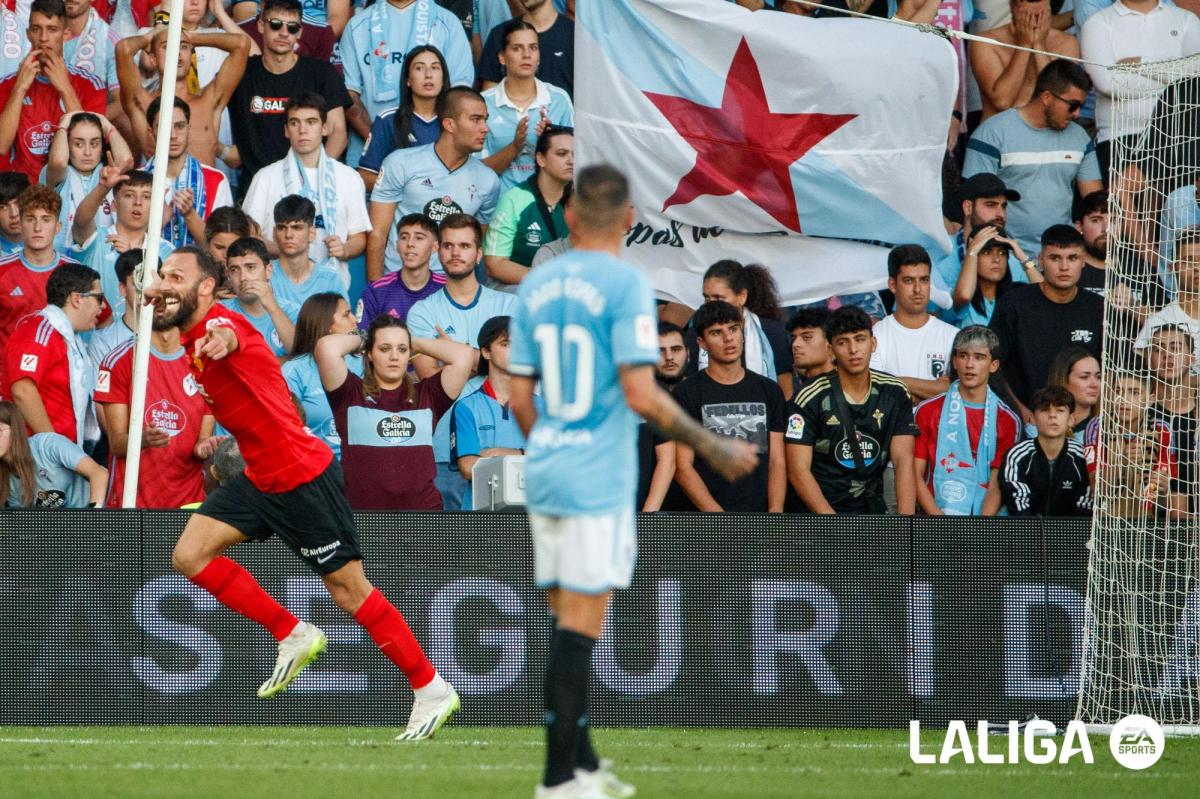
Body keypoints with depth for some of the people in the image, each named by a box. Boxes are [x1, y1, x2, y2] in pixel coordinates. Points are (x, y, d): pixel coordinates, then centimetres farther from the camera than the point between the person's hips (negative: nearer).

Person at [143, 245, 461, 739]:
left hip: (303, 475, -9)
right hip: (260, 477, 9)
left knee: (350, 591, -4)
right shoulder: (193, 340, 8)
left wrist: (221, 340, -70)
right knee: (189, 555, -1)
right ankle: (293, 637, 10)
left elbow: (230, 338, -48)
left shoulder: (221, 322, -20)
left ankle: (432, 690, 8)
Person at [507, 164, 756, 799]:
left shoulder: (535, 286, 8)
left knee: (570, 623, 14)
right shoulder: (626, 285, -11)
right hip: (599, 481, -7)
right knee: (580, 628, -4)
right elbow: (641, 394, -17)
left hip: (545, 476, 7)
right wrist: (713, 448, -7)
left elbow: (520, 397, 11)